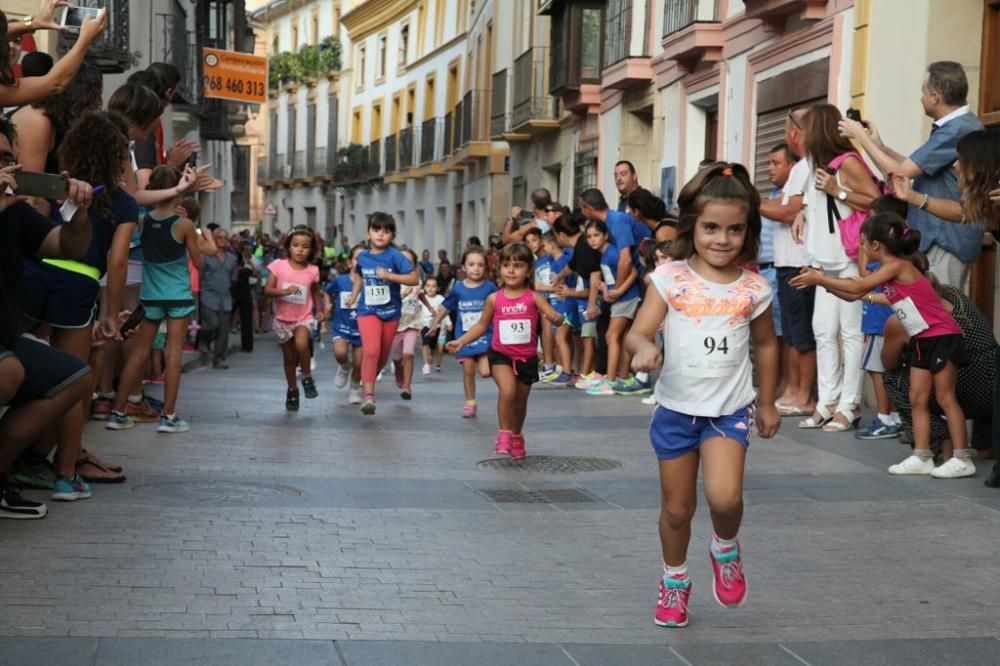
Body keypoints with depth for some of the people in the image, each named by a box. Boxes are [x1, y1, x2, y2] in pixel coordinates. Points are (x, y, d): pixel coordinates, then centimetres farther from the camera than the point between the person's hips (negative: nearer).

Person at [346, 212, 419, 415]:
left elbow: (414, 279, -17)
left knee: (383, 356, 14)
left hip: (390, 312, 0)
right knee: (371, 351, -20)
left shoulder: (395, 256, -11)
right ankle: (368, 396, -19)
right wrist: (353, 297, 14)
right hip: (368, 311, 0)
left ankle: (369, 378, 42)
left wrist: (389, 275, -25)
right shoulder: (362, 257, 0)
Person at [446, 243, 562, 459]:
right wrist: (461, 341, -1)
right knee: (507, 391, -26)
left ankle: (516, 437, 41)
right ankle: (504, 434, -8)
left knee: (520, 400, 17)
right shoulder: (494, 299, -4)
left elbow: (556, 317, -16)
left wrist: (555, 317, -40)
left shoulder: (534, 298, -8)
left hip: (527, 357, 1)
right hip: (501, 354, -1)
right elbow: (482, 325, 8)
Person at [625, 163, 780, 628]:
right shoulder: (670, 278, -7)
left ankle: (726, 549, 12)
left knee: (724, 496, -21)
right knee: (676, 509, 11)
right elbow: (637, 332, -12)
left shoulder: (754, 288, -3)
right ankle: (674, 580, 36)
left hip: (730, 411, 0)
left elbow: (765, 345, 11)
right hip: (676, 409, 1)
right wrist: (644, 348, -35)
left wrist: (767, 403, 16)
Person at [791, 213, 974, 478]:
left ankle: (962, 459, -1)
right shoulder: (887, 270, 9)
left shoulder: (898, 266, -18)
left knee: (945, 397, -6)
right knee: (917, 399, 8)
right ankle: (922, 457, 11)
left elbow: (857, 287, -21)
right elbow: (854, 295, 10)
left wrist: (819, 279, -15)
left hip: (942, 336, -9)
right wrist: (823, 281, 3)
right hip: (922, 339, 9)